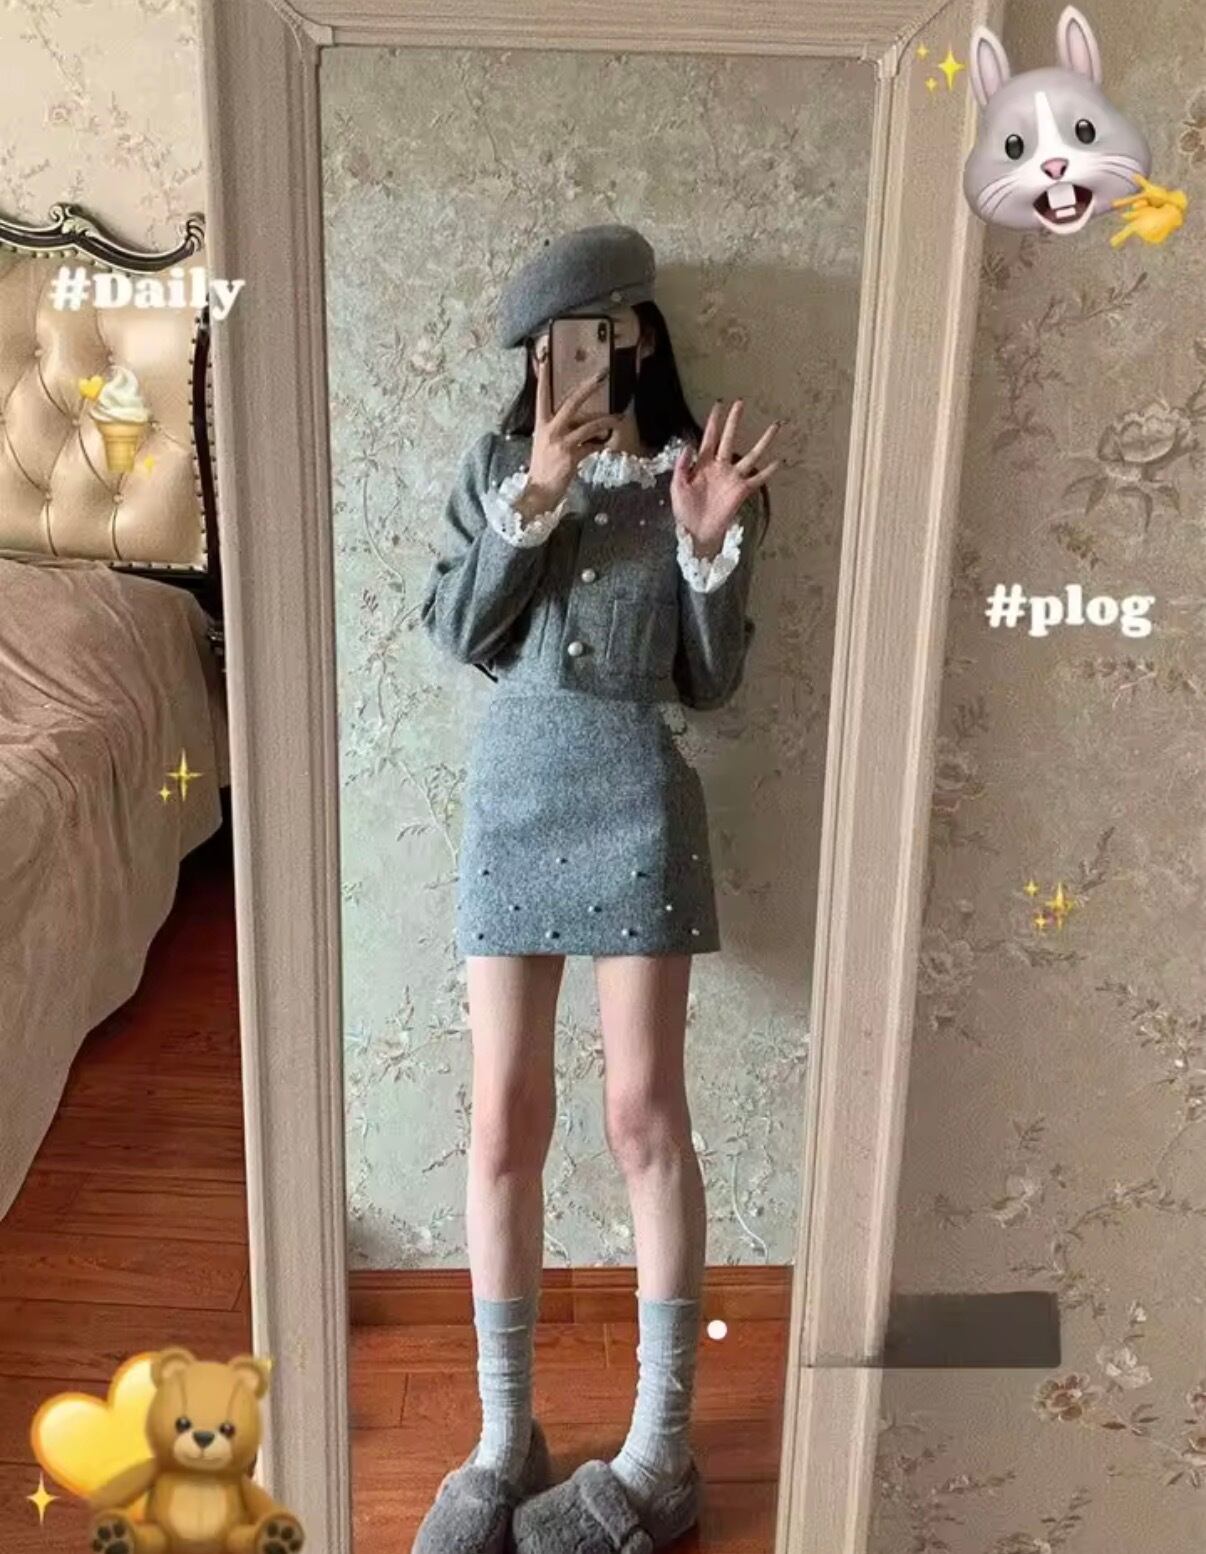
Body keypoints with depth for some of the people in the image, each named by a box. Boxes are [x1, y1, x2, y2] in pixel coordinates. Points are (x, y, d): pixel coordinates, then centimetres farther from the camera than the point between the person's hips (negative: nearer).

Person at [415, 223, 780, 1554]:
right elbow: (455, 635, -3)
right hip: (511, 792, 2)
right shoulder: (497, 469, 8)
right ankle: (504, 1437, 21)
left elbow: (709, 683, 0)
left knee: (644, 1117, 1)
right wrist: (534, 499, -10)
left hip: (636, 800, -2)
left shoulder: (701, 474, 3)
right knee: (504, 1123, 4)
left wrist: (710, 545, -13)